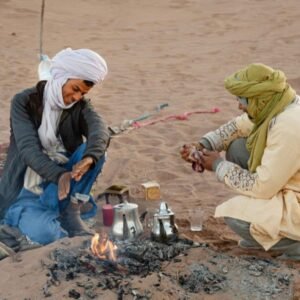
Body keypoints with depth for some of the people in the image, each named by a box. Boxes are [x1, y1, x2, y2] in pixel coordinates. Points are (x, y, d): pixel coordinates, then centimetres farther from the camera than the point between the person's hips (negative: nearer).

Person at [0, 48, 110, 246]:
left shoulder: (81, 106, 1)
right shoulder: (25, 101, -9)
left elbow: (100, 129, -21)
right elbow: (28, 148, -21)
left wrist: (89, 158, -45)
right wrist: (59, 175, -39)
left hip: (62, 187, 5)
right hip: (26, 192, -5)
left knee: (95, 149, -21)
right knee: (45, 234, -36)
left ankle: (70, 213, -12)